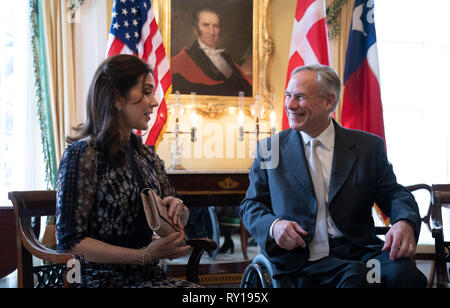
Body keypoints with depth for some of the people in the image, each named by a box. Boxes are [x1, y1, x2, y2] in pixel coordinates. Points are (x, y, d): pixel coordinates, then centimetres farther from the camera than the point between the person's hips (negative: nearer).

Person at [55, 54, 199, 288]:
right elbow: (69, 241, -13)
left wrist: (177, 208, -4)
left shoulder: (147, 155, 10)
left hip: (152, 276, 7)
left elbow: (178, 221, 21)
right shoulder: (83, 154, -10)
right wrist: (145, 255, -19)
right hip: (107, 279, -6)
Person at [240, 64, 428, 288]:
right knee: (355, 275, -33)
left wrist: (405, 222, -15)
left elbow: (394, 194, 10)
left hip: (357, 251, 2)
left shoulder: (368, 147, 10)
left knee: (403, 272, -29)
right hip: (301, 259, -2)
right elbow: (251, 205, 12)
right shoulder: (270, 149, 9)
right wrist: (273, 226, -11)